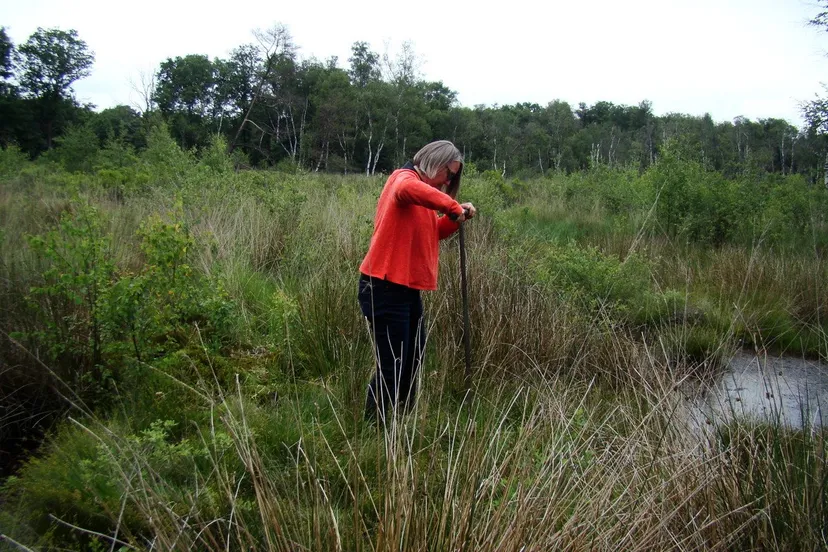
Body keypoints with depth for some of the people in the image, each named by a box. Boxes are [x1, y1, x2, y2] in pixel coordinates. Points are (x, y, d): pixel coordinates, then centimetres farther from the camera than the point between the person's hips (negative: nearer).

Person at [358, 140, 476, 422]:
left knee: (413, 361, 19)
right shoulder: (404, 177, -12)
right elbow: (408, 190, -39)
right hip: (385, 288, -11)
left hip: (406, 289, 11)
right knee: (391, 366, -8)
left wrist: (456, 217, 6)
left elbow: (433, 232, 23)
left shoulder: (419, 185, 19)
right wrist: (453, 206, -30)